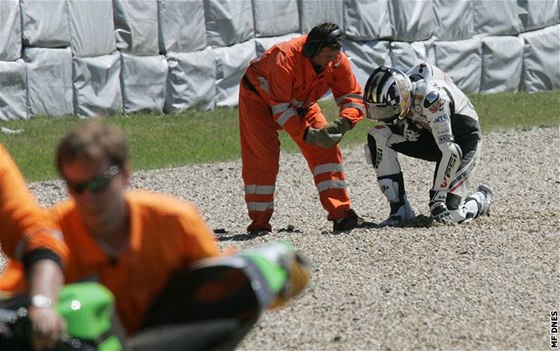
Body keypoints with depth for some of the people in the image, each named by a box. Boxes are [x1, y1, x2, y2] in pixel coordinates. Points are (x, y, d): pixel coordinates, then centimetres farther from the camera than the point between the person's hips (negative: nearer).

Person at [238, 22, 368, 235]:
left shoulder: (337, 62, -23)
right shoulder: (285, 59, -40)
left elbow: (352, 97, -15)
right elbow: (280, 109, -37)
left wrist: (343, 122, -36)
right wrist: (308, 134, -45)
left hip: (300, 102, 5)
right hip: (259, 96, -5)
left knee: (326, 148, -8)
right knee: (262, 157, -15)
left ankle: (341, 213, -7)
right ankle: (259, 223, -7)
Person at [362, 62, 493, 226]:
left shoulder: (430, 97, -36)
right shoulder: (393, 95, -15)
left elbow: (449, 150, -35)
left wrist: (437, 198, -35)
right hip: (431, 135, 7)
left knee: (452, 214, -19)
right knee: (378, 136, -17)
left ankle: (482, 199, 17)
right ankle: (400, 210, -11)